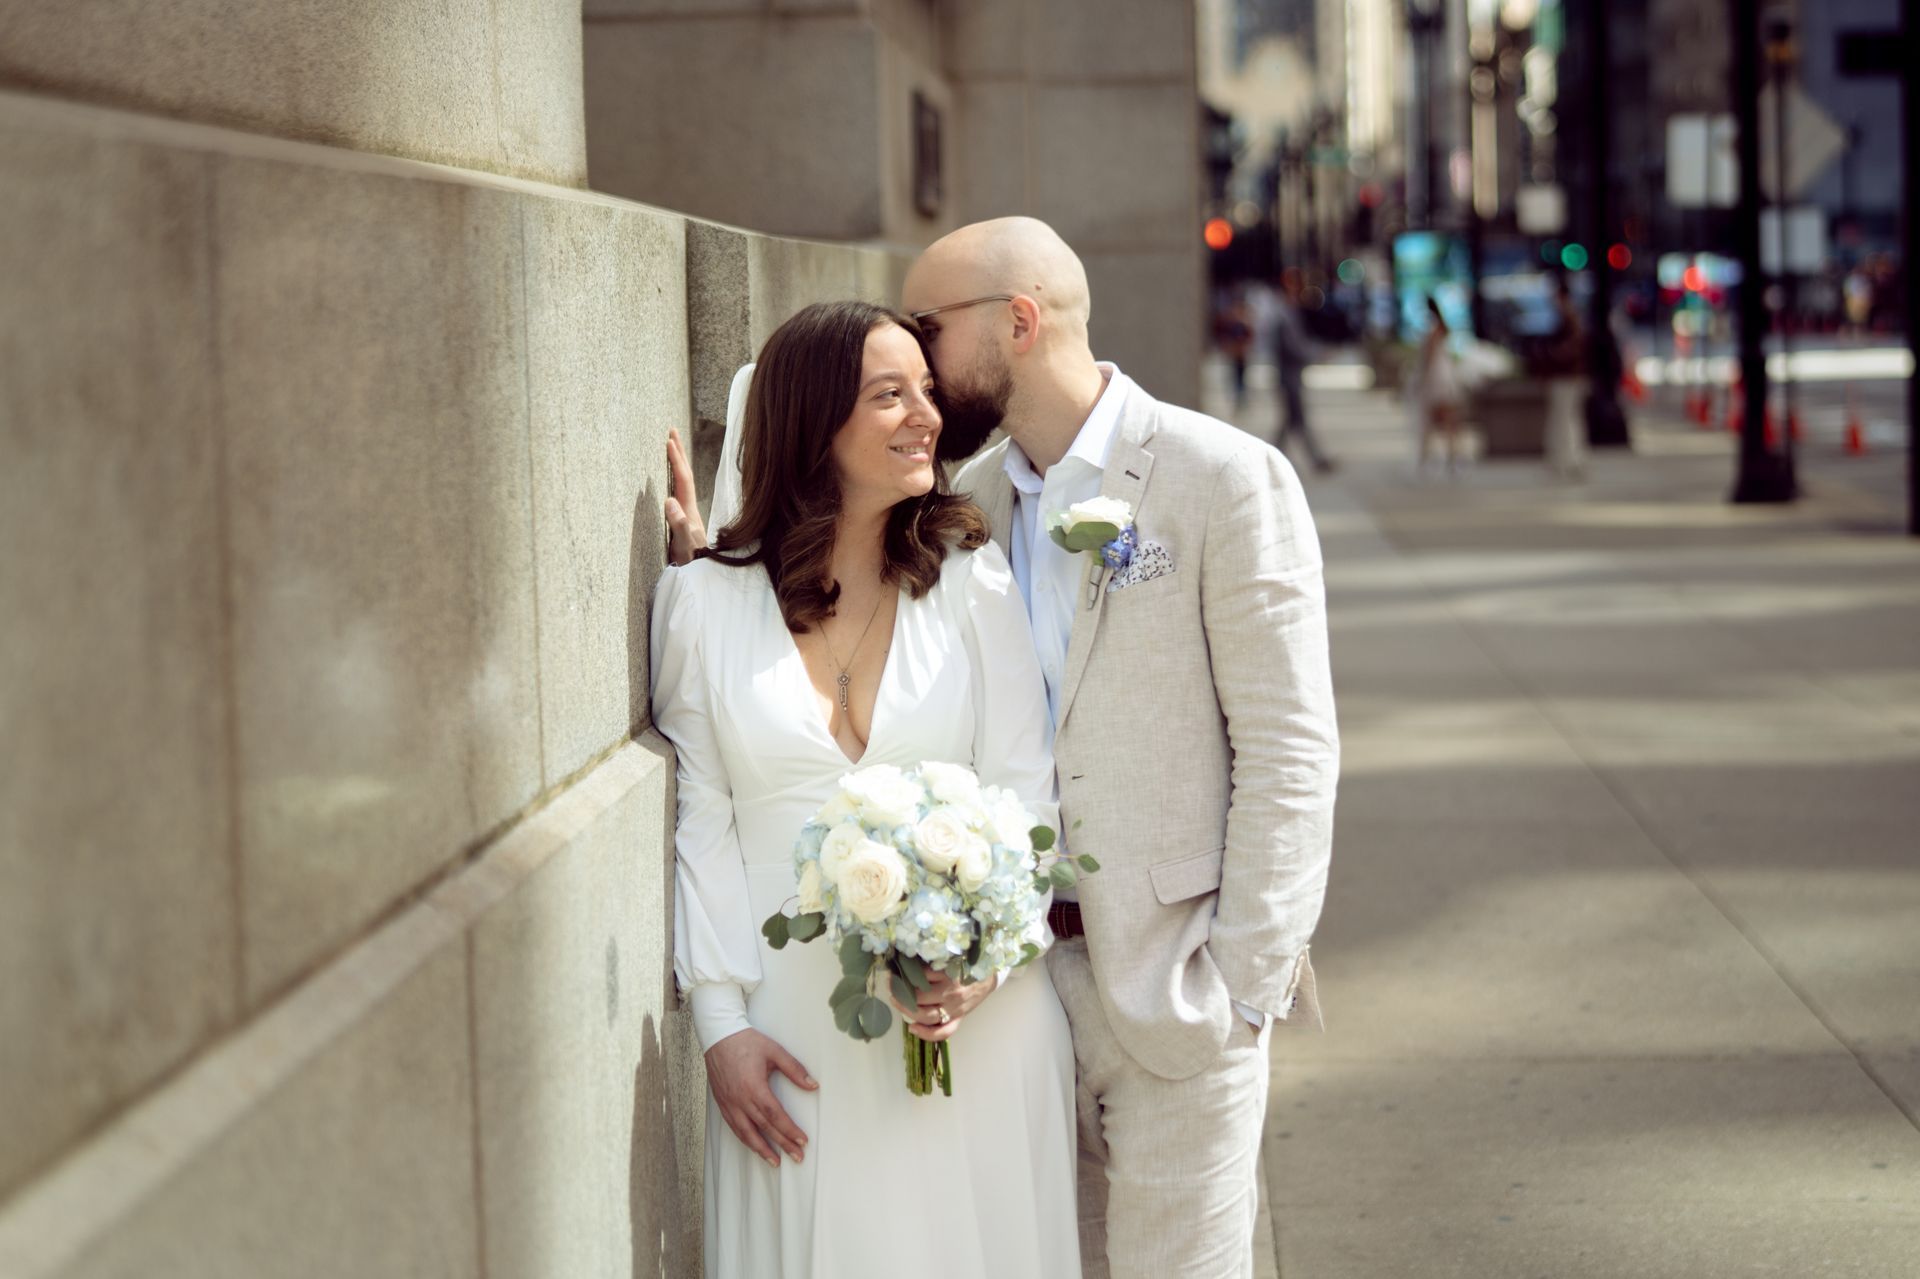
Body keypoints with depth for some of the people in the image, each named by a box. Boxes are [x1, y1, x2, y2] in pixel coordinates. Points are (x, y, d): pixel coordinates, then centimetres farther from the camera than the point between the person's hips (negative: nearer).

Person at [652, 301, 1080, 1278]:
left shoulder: (972, 582, 2)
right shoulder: (704, 599, 0)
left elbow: (1025, 792, -1)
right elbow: (699, 819, 1)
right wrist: (721, 1021, -5)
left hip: (970, 1012, 1)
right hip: (792, 1027, -1)